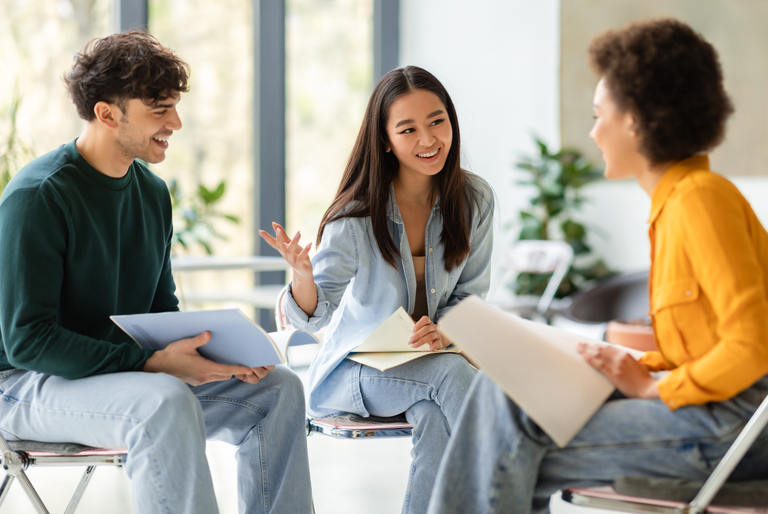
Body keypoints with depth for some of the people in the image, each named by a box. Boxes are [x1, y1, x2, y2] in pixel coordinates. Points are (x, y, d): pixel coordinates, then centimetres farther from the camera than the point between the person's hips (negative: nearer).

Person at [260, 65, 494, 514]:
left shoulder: (475, 199, -4)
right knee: (453, 373, -32)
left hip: (432, 358, 2)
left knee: (437, 415, -34)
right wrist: (302, 274, -34)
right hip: (355, 371, -2)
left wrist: (444, 330, -17)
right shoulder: (357, 215, -13)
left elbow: (470, 294, 6)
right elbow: (313, 317, -11)